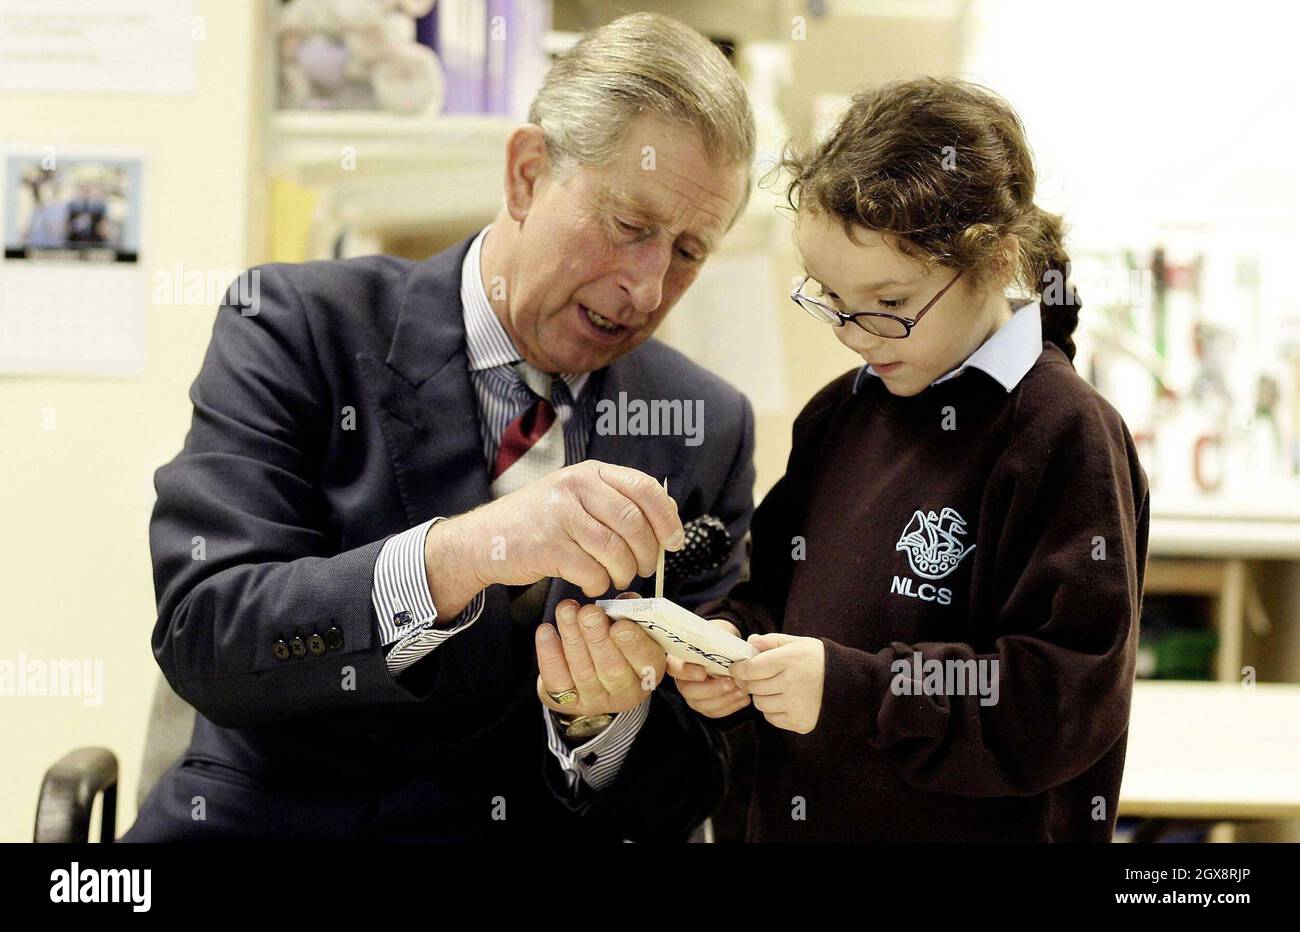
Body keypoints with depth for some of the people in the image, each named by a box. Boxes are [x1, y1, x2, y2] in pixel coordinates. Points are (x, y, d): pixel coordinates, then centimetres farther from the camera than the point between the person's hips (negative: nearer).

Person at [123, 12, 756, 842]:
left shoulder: (711, 432, 2)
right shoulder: (301, 328, -4)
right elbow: (202, 639, -14)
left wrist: (604, 718, -18)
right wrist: (457, 555, -28)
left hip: (536, 832, 1)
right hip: (269, 818, -1)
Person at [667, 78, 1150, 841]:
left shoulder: (1065, 435, -17)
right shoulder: (839, 413, 4)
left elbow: (1074, 696, -21)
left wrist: (856, 691, -28)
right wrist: (732, 641, -8)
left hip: (983, 825, -6)